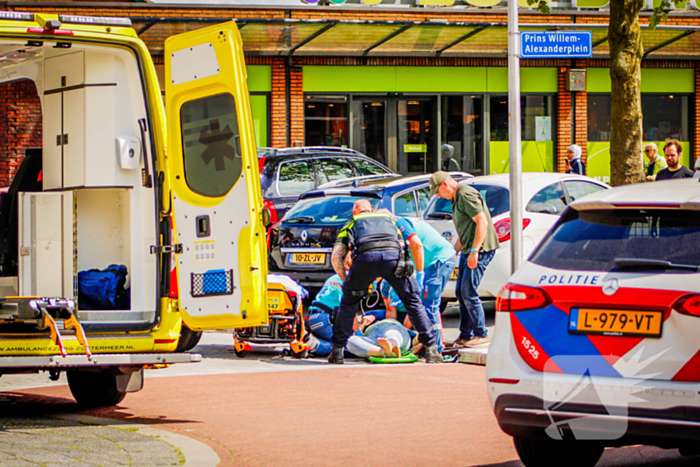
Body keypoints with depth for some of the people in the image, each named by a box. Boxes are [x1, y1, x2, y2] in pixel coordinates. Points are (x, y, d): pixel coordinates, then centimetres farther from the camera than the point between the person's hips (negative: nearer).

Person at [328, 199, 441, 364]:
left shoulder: (351, 224, 33)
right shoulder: (388, 218, 40)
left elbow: (335, 256, 21)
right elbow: (402, 246, 37)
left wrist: (345, 280, 30)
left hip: (366, 257, -1)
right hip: (394, 256, 1)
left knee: (349, 302, 19)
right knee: (413, 301, 15)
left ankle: (337, 351, 17)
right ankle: (431, 349, 10)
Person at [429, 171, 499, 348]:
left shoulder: (466, 195, -15)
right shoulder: (456, 198, 18)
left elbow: (482, 222, -22)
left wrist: (474, 251, -25)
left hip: (480, 249, -11)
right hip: (468, 250, 11)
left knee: (468, 292, -12)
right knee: (460, 292, 10)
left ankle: (481, 335, -6)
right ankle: (465, 335, 15)